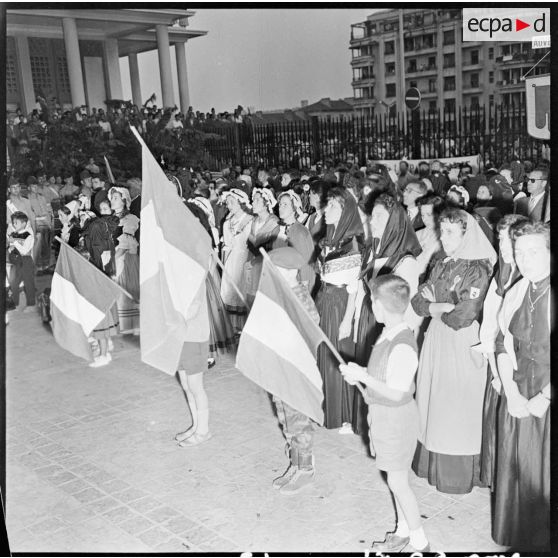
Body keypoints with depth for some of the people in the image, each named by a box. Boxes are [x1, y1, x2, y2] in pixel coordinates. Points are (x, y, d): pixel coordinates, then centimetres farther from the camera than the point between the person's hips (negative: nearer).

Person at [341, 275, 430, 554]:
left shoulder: (402, 347, -29)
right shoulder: (389, 334, 0)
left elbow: (396, 393, -25)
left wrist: (364, 376, -21)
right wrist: (359, 372, 1)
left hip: (396, 418, -9)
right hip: (383, 416, 9)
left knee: (397, 481, 5)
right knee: (396, 480, 20)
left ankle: (420, 543, 21)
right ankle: (403, 532, 36)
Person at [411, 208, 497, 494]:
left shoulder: (477, 272, -14)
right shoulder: (441, 267, 9)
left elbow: (462, 317, -21)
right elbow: (418, 302, 5)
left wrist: (434, 306, -5)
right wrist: (444, 306, -14)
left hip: (462, 345, -7)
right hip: (436, 341, 7)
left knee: (457, 408, 2)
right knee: (432, 402, 13)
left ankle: (459, 473, 17)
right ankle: (432, 461, 28)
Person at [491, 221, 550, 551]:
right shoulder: (515, 293, 4)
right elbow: (503, 344, 7)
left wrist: (544, 397, -14)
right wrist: (511, 391, -3)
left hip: (545, 398, -5)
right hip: (518, 395, 5)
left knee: (543, 472, 5)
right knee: (515, 468, 13)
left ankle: (542, 542, 24)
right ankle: (516, 539, 31)